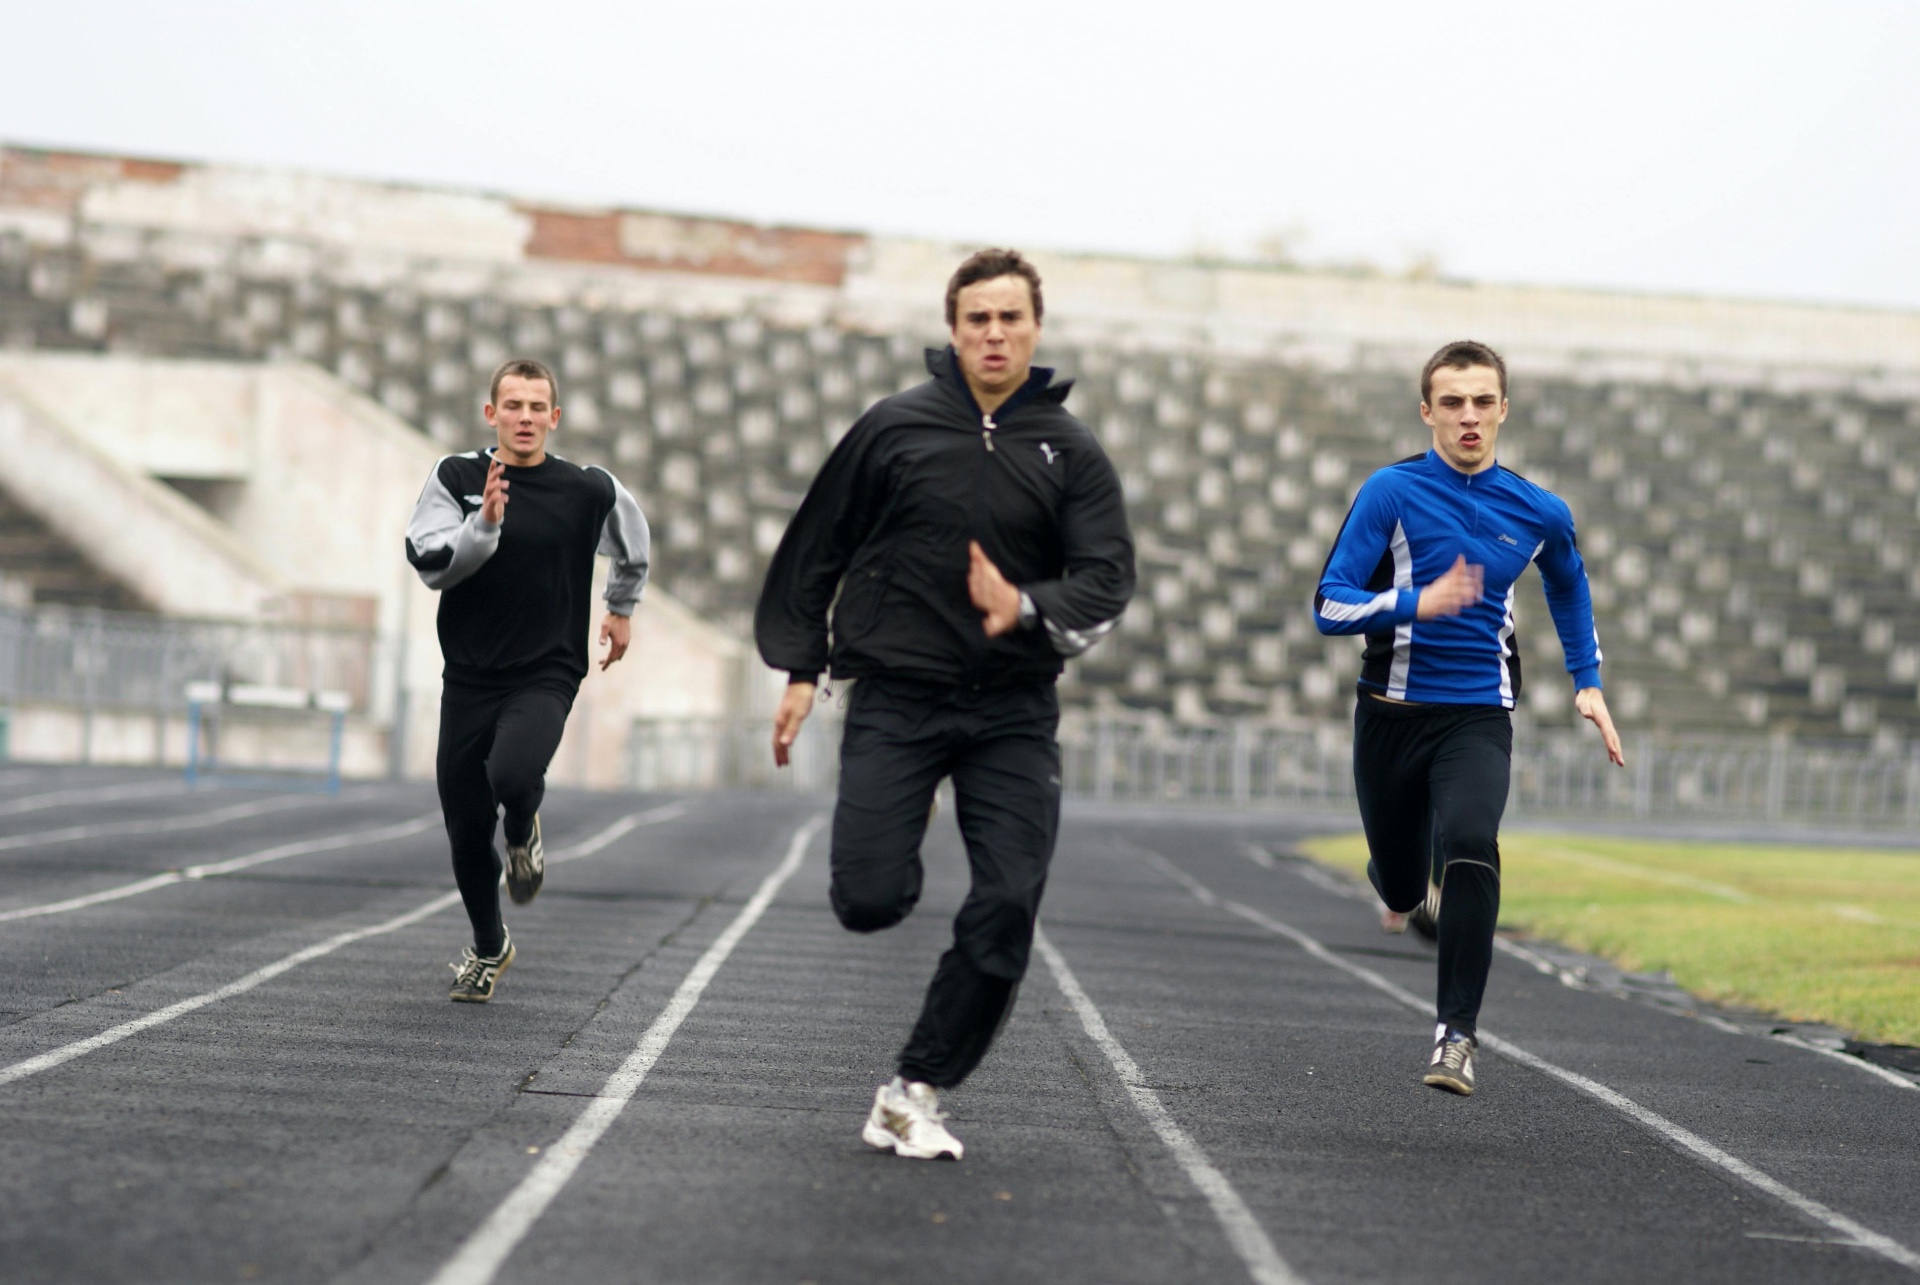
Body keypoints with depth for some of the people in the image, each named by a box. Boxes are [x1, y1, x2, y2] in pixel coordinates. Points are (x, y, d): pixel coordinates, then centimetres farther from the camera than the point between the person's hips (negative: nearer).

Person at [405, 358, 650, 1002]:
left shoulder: (589, 491, -1)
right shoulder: (455, 478, -1)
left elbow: (632, 543, 21)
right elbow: (431, 565, -11)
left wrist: (622, 608, 30)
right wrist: (484, 524, -25)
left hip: (546, 675, -2)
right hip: (468, 676, 2)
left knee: (512, 775, -32)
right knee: (466, 832, 7)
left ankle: (524, 834, 7)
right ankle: (488, 948, 34)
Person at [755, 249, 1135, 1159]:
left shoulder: (1071, 452, 5)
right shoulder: (895, 429, 3)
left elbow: (1108, 576, -3)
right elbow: (815, 548, 11)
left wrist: (1027, 607, -22)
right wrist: (801, 667, 8)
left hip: (1012, 712, 1)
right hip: (895, 699, -1)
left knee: (1008, 908, -9)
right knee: (869, 902, -13)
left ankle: (915, 1093, 2)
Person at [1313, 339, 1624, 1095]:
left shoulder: (1540, 513, 3)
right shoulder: (1392, 492, -7)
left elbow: (1568, 585, 26)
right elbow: (1330, 606, -12)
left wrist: (1588, 682, 20)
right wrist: (1416, 603, -27)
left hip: (1478, 716, 0)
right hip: (1392, 713, 0)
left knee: (1470, 846, -27)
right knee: (1402, 890, 11)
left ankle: (1456, 1033, -22)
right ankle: (1396, 884, 52)